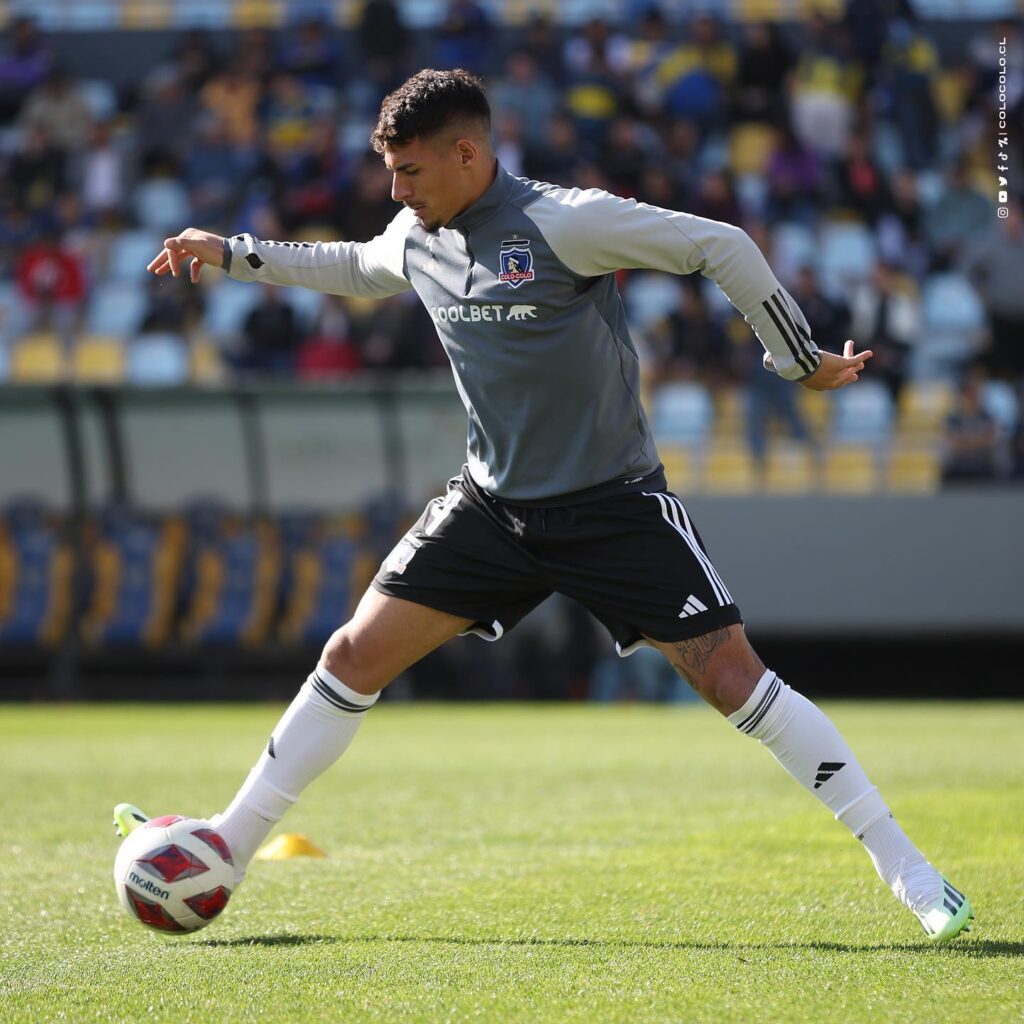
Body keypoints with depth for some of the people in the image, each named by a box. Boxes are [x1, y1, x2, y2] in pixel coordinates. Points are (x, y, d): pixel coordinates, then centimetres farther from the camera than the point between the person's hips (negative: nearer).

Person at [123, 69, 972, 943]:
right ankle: (227, 847, 10)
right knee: (355, 656, -1)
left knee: (732, 675, -13)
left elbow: (721, 247, -15)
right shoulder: (419, 239, 1)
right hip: (493, 504, 6)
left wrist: (803, 362, -8)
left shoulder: (562, 223, -21)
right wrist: (232, 255, 24)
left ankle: (904, 866, -7)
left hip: (614, 503, -6)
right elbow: (355, 266, 26)